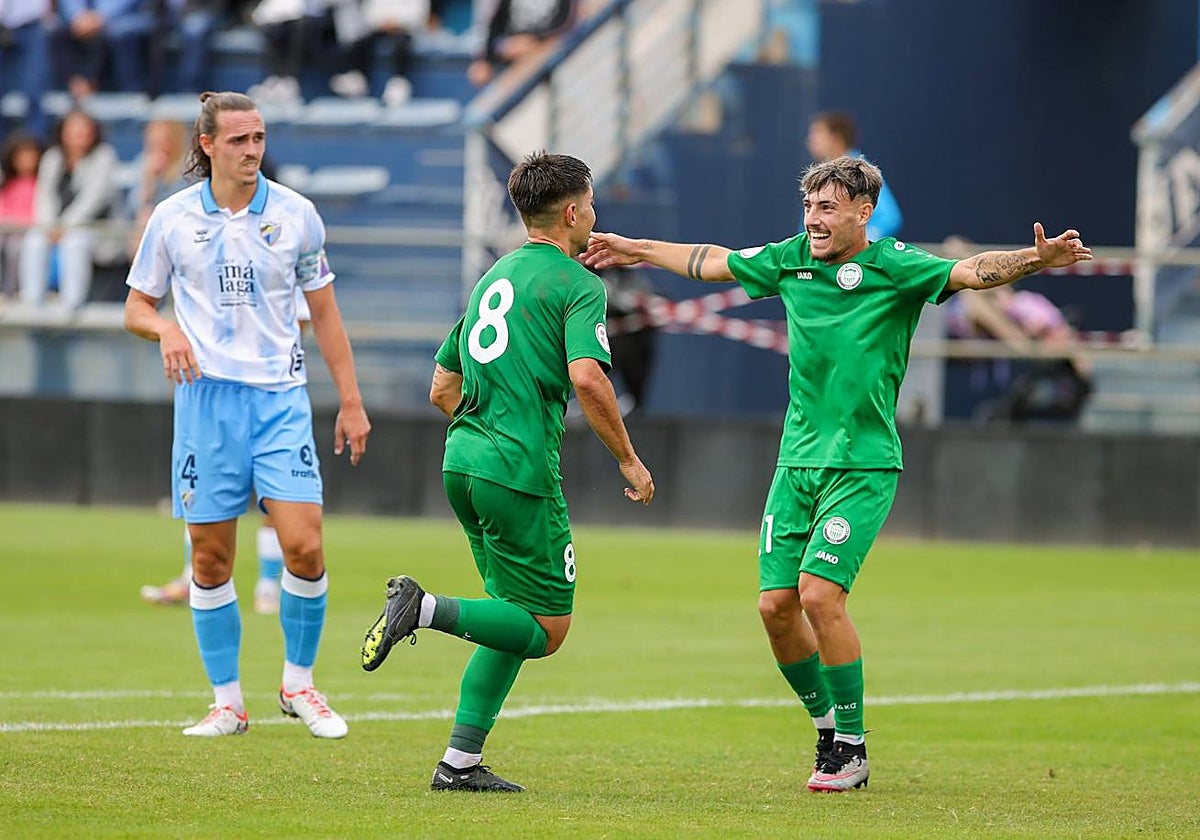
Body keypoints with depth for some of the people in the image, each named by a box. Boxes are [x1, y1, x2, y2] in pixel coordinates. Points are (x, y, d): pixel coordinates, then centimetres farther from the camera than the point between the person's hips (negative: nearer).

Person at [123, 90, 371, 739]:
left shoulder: (295, 213, 4)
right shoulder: (172, 218, 3)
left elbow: (324, 313, 11)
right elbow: (136, 307, 11)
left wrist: (351, 402, 8)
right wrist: (165, 328, -12)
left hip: (280, 398, 0)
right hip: (206, 397, 0)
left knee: (304, 547, -12)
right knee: (211, 562, 0)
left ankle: (299, 684, 7)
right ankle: (227, 703, 11)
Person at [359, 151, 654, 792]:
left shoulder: (493, 277, 20)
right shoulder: (577, 285, -5)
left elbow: (442, 389, 22)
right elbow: (588, 378, -21)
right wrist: (628, 459, -11)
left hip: (463, 459, 9)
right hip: (521, 472, -8)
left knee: (516, 619, 16)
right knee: (546, 629, -1)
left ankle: (461, 761, 8)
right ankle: (425, 610, -19)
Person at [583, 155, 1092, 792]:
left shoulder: (894, 266, -8)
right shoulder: (791, 259, 7)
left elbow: (971, 272, -23)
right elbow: (710, 262, 23)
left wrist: (1033, 260, -41)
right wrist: (632, 250, 32)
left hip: (862, 466, -6)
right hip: (797, 462, 6)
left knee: (819, 592, -17)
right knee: (776, 603, 0)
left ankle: (852, 749, -5)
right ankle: (827, 724, 21)